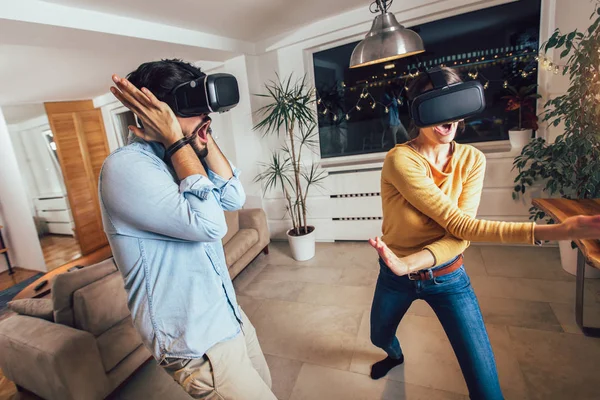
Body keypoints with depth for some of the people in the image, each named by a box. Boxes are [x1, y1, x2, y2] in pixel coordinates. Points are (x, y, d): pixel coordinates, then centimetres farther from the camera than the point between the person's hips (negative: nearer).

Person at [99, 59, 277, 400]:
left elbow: (234, 198, -5)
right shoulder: (126, 166, -21)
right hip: (197, 343, -8)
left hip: (229, 317, 8)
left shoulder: (182, 157, 6)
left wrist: (203, 135, -9)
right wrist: (176, 139, -24)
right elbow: (209, 223, -32)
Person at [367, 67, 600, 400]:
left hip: (447, 276, 2)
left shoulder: (472, 159, -11)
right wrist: (550, 231, -34)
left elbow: (459, 239, -18)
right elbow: (459, 225, -28)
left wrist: (412, 262, -36)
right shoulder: (400, 160, -25)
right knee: (379, 337, 26)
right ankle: (395, 355, 65)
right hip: (396, 276, -1)